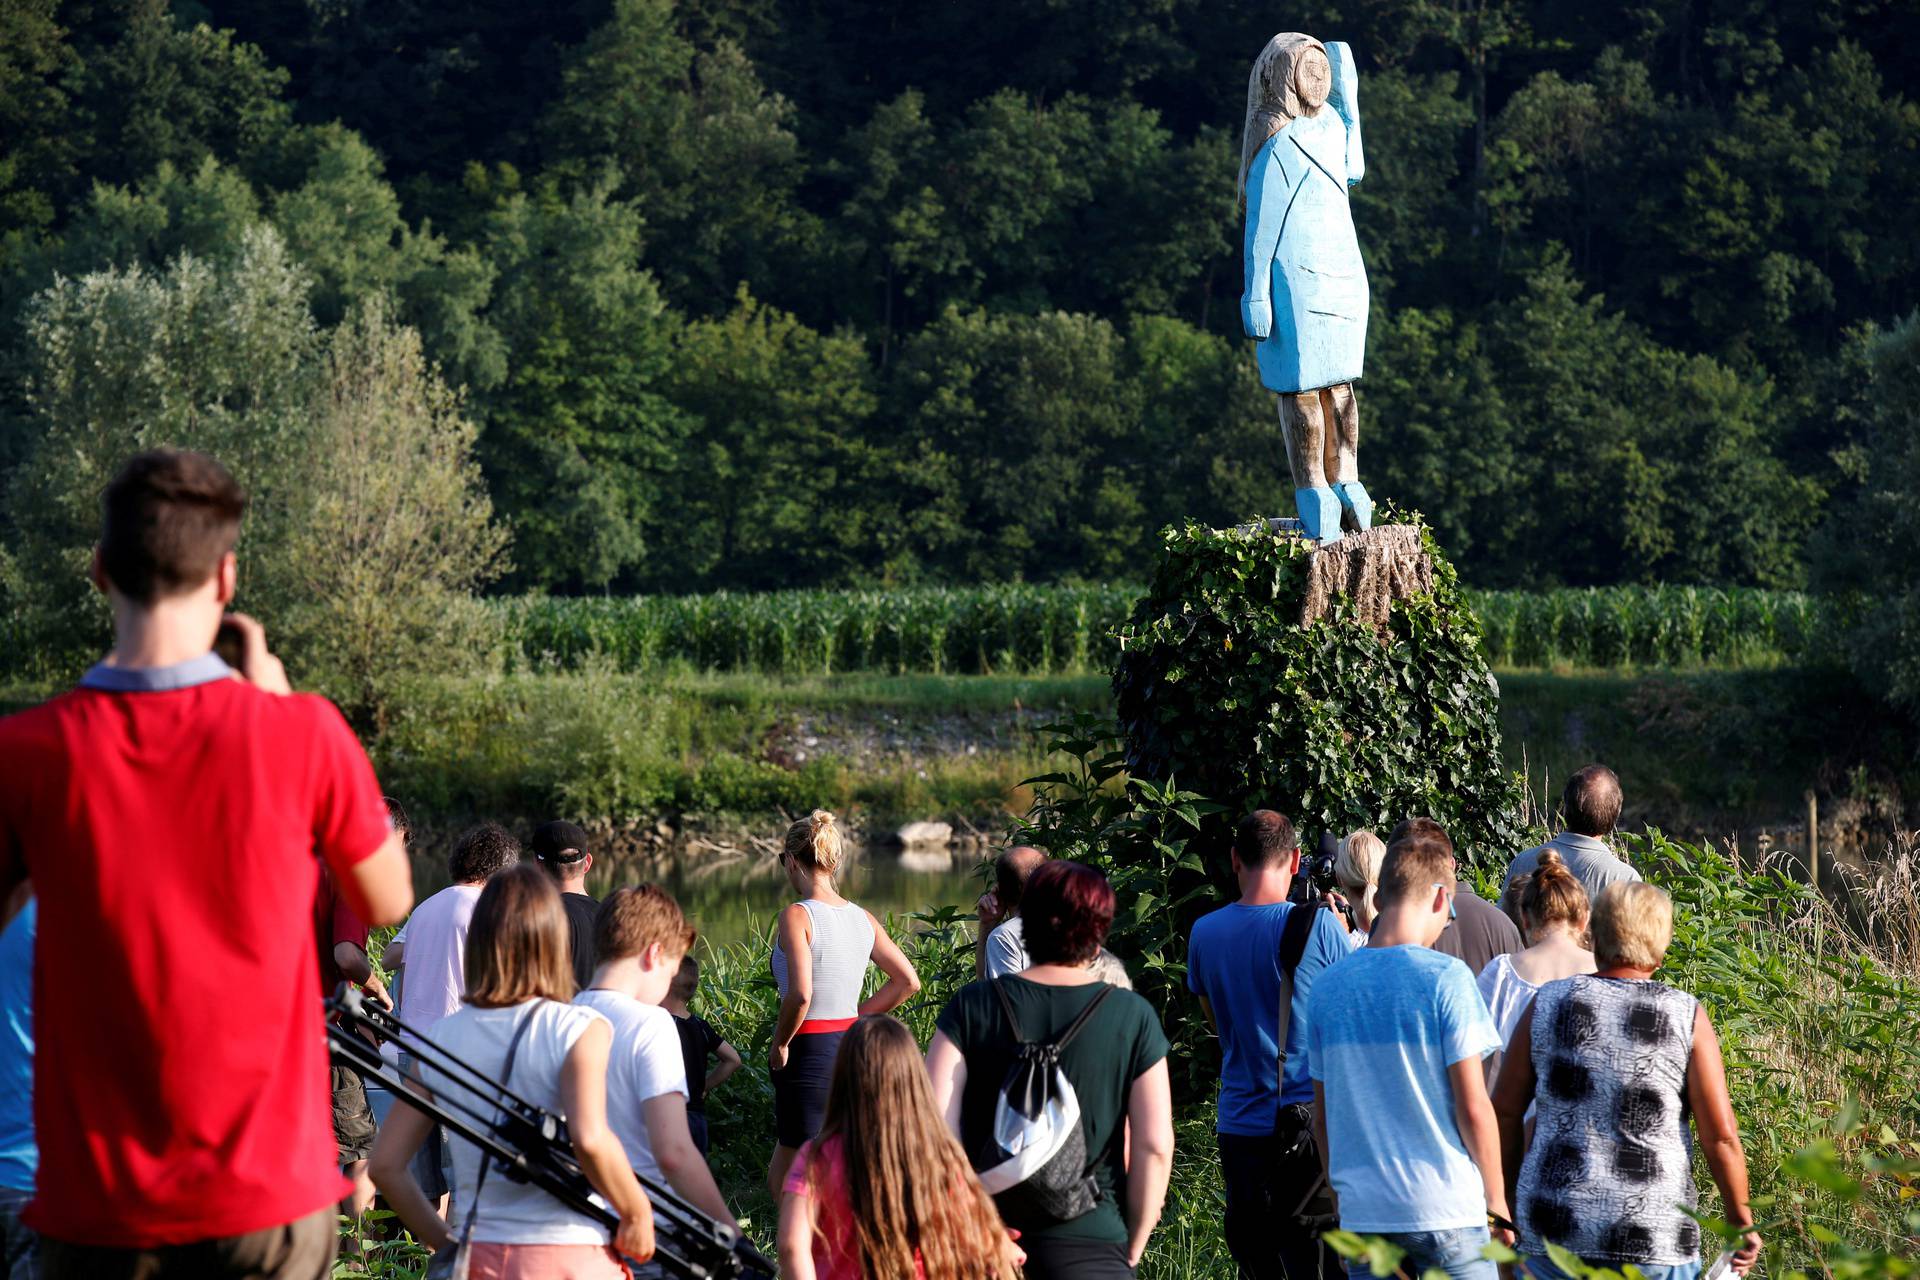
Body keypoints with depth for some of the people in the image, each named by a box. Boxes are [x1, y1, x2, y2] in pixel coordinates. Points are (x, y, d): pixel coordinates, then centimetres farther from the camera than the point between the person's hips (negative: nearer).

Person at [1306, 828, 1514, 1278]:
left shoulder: (1329, 985, 5)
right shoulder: (1445, 978, -10)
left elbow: (1322, 1114, 11)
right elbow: (1473, 1107, -10)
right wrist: (1497, 1198, 1)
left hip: (1362, 1212, 5)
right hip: (1445, 1208, -4)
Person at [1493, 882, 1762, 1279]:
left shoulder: (1549, 1004, 2)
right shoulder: (1686, 1017, -3)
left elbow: (1504, 1111, 5)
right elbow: (1721, 1136, -6)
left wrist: (1505, 1199, 17)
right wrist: (1741, 1221, 6)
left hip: (1552, 1227, 1)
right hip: (1652, 1235, -1)